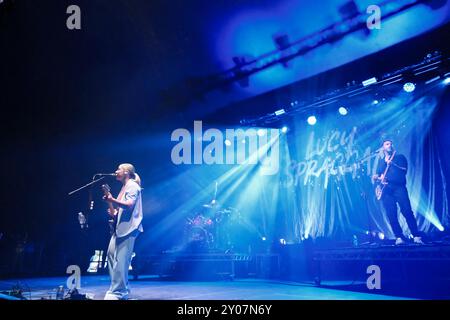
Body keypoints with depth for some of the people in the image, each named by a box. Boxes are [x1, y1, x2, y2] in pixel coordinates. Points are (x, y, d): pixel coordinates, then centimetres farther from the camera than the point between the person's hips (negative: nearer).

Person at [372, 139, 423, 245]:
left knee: (407, 211, -14)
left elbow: (404, 170, 0)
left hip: (399, 187, -3)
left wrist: (392, 164, -13)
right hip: (386, 189, 3)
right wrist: (377, 178, -5)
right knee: (391, 215, -7)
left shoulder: (400, 157, 15)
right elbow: (378, 175, 18)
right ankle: (399, 237, -4)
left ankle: (416, 236, -14)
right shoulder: (381, 162, 24)